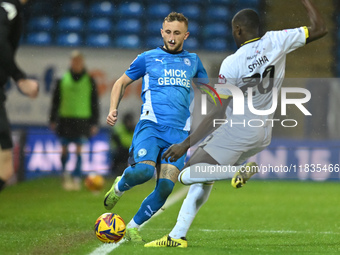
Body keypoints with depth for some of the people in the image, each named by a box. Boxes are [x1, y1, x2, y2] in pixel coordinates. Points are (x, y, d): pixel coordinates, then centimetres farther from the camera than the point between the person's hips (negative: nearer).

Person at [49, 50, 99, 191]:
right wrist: (53, 119, 6)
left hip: (82, 120, -1)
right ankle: (65, 174, 23)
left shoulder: (89, 81, 5)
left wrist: (94, 123, 3)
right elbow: (55, 101, 10)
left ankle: (77, 179, -1)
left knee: (79, 150, -5)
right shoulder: (62, 80, 5)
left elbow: (94, 103, 8)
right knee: (64, 149, 3)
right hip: (65, 119, 1)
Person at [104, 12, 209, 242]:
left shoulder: (193, 61, 19)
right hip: (151, 125, -3)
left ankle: (133, 227, 5)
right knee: (144, 170, -29)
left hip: (179, 132, 3)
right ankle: (119, 187, 6)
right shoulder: (148, 58, 11)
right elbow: (122, 82, 20)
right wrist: (113, 109, 5)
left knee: (166, 186, -13)